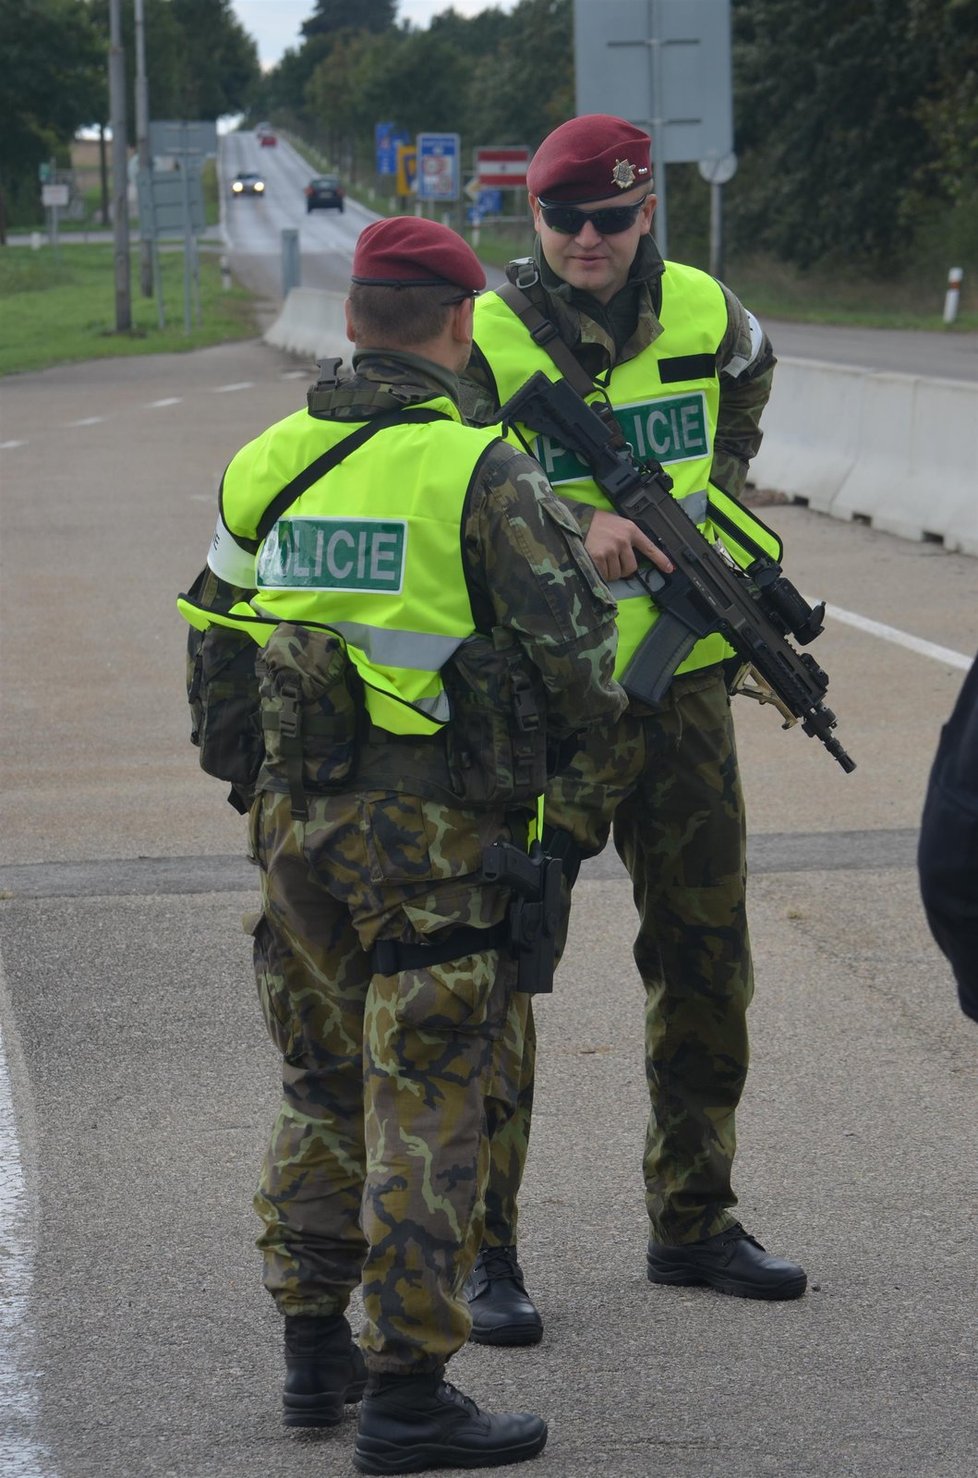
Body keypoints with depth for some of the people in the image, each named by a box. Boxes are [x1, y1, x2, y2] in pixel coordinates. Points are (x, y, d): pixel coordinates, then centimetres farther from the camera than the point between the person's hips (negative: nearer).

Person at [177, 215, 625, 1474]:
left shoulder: (265, 463, 6)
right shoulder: (480, 476, -13)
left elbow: (215, 646, 13)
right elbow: (574, 651, -12)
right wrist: (585, 719, 10)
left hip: (292, 817, 6)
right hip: (433, 836, -6)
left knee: (323, 1089, 18)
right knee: (423, 1108, -1)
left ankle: (314, 1354, 25)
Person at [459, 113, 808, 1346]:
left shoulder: (705, 317, 4)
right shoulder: (486, 340, -11)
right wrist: (577, 526, -28)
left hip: (682, 682, 5)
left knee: (706, 959, 12)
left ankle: (693, 1222, 25)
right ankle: (482, 1249, 0)